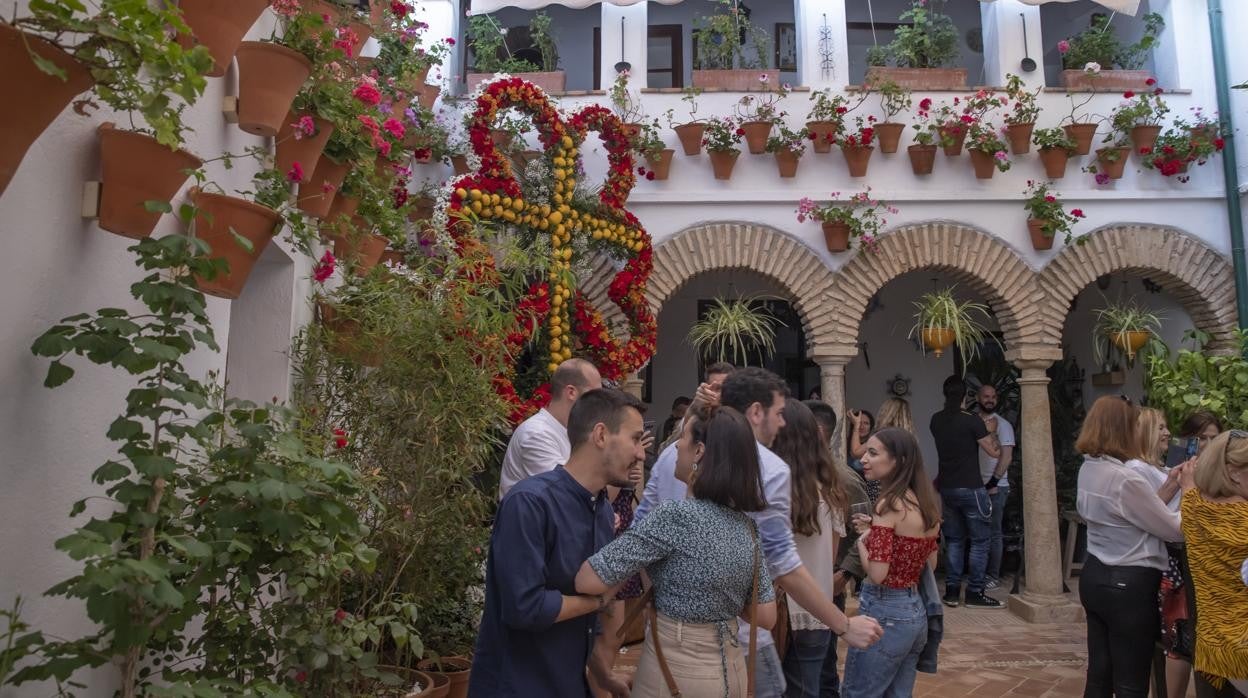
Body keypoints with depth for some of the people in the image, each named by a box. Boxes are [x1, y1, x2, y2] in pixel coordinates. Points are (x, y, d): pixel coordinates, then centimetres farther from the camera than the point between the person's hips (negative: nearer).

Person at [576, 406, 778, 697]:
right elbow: (766, 616, 4)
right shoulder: (747, 525, -1)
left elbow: (587, 581, -23)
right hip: (731, 668, 7)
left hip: (677, 671, -7)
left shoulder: (676, 515, -23)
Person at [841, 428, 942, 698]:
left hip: (885, 612, -8)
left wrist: (862, 540, -5)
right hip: (916, 611, 8)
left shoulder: (890, 504, -19)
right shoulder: (928, 503, 5)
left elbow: (877, 574, -24)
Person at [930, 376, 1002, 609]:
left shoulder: (936, 420, 4)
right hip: (970, 488, -6)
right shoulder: (972, 421, -13)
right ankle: (975, 593, 7)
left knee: (954, 540, 13)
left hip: (947, 488, 6)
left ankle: (951, 591, 14)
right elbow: (995, 452, -5)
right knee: (980, 540, 5)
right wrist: (990, 432, 12)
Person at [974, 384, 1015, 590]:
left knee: (994, 533, 1)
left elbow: (1006, 457, -10)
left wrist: (993, 482, -16)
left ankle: (993, 576, 7)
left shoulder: (1002, 424, -4)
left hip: (995, 487, -4)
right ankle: (979, 573, 17)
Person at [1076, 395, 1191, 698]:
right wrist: (1189, 489, 1)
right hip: (1129, 585, -8)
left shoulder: (1089, 470, 4)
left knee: (1099, 674, 16)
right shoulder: (1125, 478, -23)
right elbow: (1176, 530, -12)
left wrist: (1170, 487, 11)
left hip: (1095, 577, 8)